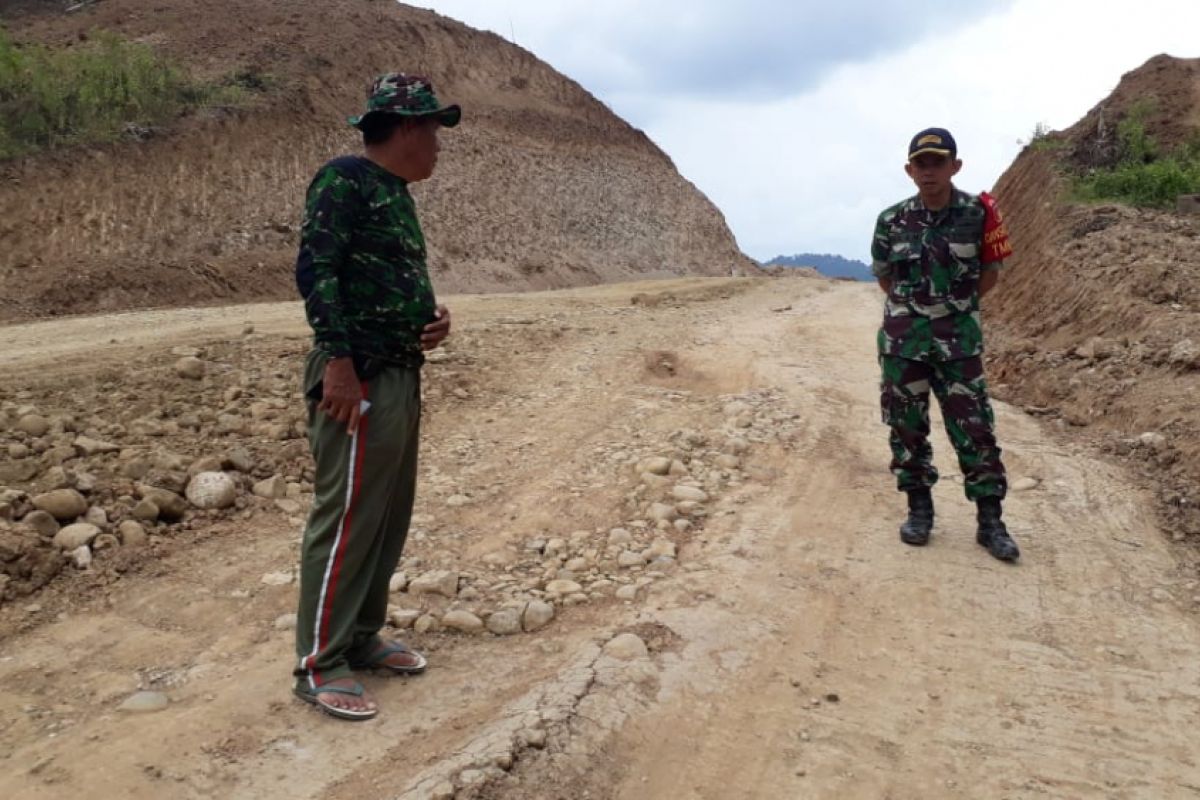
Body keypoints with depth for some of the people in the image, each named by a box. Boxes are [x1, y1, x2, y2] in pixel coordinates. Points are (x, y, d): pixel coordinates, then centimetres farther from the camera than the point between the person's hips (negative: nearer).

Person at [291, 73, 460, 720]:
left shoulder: (397, 193, 19)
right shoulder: (345, 179, -9)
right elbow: (315, 270, -18)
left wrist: (432, 316, 7)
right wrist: (339, 361, -24)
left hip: (402, 374, 10)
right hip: (357, 377, -10)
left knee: (389, 516, 14)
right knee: (346, 516, -5)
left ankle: (361, 638, 27)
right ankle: (319, 665, 6)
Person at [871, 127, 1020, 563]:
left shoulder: (979, 213, -6)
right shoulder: (892, 220, -2)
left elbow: (991, 271, 6)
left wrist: (955, 304, 5)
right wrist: (914, 304, 6)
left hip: (958, 338, -1)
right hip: (902, 337, 2)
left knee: (974, 427, 0)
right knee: (906, 425, 7)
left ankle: (990, 521, 9)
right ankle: (919, 508, 22)